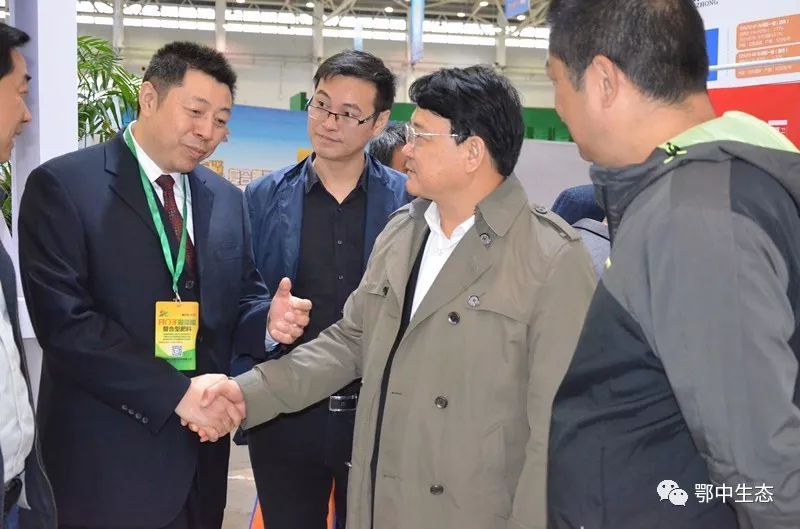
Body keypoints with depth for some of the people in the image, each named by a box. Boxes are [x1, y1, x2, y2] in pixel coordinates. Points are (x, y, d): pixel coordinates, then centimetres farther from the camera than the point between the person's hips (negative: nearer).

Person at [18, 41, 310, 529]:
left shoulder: (227, 198, 8)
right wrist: (177, 392, -22)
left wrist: (269, 319, -11)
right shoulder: (63, 185, -9)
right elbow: (64, 318, -18)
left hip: (201, 444, 5)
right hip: (107, 456, -5)